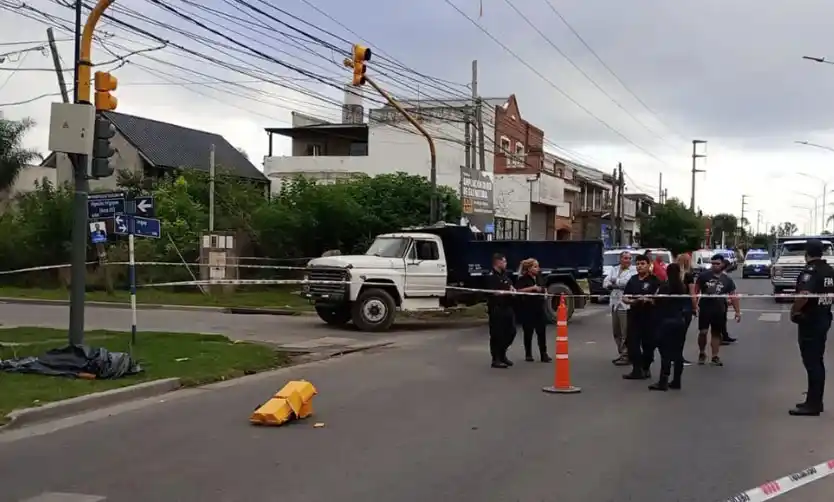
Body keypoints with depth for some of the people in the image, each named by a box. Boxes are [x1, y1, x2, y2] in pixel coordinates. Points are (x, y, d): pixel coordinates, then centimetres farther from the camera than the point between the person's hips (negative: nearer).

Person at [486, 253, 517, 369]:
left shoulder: (505, 275, 17)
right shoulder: (492, 276, -10)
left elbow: (509, 287, 25)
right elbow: (495, 292, -20)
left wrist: (512, 289, 2)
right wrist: (508, 291, -15)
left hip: (507, 307, 9)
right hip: (496, 308, -9)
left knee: (511, 332, 11)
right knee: (497, 333, -4)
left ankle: (502, 354, 27)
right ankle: (496, 359, 3)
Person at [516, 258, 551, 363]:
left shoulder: (539, 277, 12)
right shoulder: (523, 279, -9)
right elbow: (518, 291, -23)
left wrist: (545, 294, 9)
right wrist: (532, 288, -25)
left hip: (539, 308, 5)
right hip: (527, 309, -5)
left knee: (542, 332, -1)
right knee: (528, 332, 5)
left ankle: (543, 354, 2)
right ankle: (528, 354, 17)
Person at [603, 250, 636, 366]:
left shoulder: (633, 271, -4)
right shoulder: (614, 269, 15)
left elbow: (627, 281, -19)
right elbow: (605, 283, 7)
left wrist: (614, 281, -5)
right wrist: (616, 285, -12)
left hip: (626, 305, -7)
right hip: (615, 304, 7)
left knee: (626, 332, -6)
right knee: (616, 332, 14)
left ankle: (626, 356, 1)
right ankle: (621, 353, 25)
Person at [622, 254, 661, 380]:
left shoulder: (654, 280, -4)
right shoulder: (633, 279, 13)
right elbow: (624, 297, 15)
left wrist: (648, 300, -24)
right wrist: (630, 301, -5)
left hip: (649, 316, -5)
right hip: (634, 315, 5)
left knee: (648, 343, 5)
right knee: (632, 343, -3)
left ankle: (645, 368, 19)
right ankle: (637, 369, 1)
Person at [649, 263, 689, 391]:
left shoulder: (664, 287, -9)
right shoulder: (684, 288, 4)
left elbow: (658, 305, -8)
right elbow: (688, 304, 8)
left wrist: (656, 322, 0)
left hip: (666, 321, -4)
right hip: (681, 321, 4)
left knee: (666, 352, -5)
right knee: (678, 352, 9)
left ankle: (663, 382, -9)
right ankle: (676, 381, 13)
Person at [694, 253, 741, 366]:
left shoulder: (727, 280, 6)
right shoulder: (703, 276, -1)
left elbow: (733, 296, 8)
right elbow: (696, 292, 1)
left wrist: (737, 311, 3)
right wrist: (695, 306, -10)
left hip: (720, 310, 2)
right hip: (705, 308, -2)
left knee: (716, 333, 7)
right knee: (703, 332, -5)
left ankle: (715, 357, 13)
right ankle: (701, 354, 16)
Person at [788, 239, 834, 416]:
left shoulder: (810, 271, -18)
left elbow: (803, 295, -31)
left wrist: (793, 311, -18)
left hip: (810, 320, -9)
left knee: (811, 362, -6)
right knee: (818, 361, 15)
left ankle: (812, 405, -4)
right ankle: (815, 401, 21)